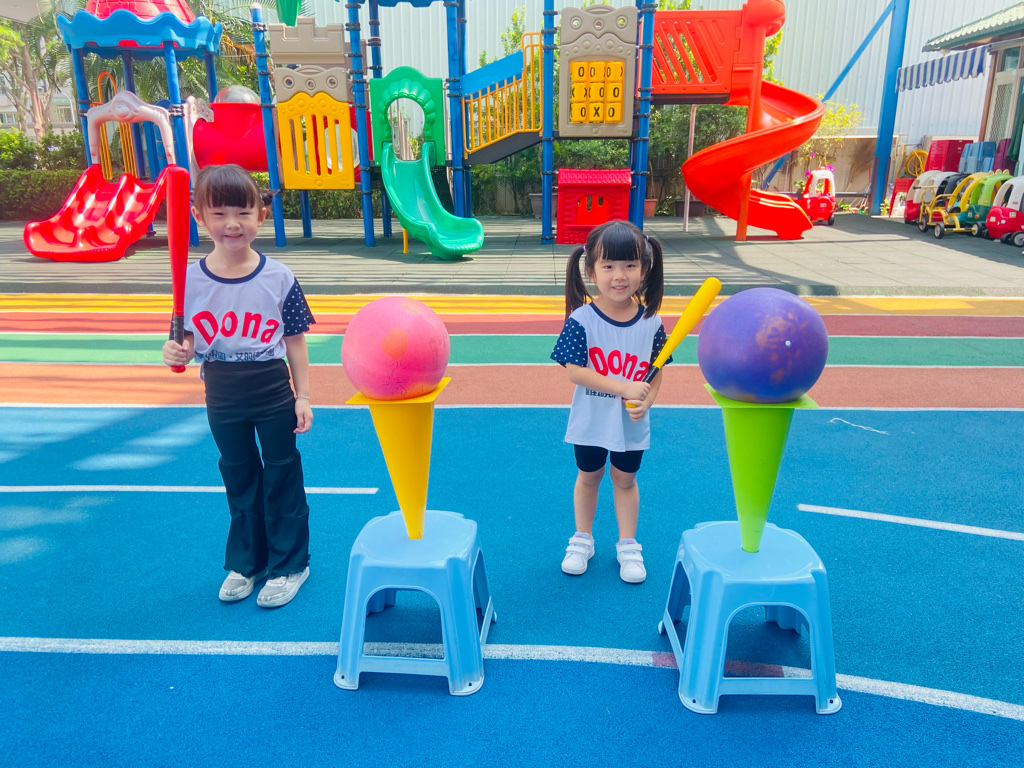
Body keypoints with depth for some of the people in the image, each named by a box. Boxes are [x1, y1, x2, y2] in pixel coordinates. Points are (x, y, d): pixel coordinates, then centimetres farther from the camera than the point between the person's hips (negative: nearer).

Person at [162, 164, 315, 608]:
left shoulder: (278, 278, -10)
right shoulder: (191, 281, -7)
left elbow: (295, 341, -4)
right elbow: (187, 340, 0)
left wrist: (303, 397, -5)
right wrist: (175, 353, -24)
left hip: (273, 395, -2)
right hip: (222, 399, 2)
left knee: (282, 476, 10)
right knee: (238, 479, 18)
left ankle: (289, 565, 27)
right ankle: (243, 563, 37)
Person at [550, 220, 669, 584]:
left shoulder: (651, 321, -9)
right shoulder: (582, 319, -17)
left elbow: (657, 371, -2)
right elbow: (574, 370, -21)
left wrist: (646, 401, -21)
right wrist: (624, 388, -26)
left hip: (632, 423, 1)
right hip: (591, 420, -1)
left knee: (625, 479, 17)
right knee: (588, 476, 17)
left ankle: (628, 545, 33)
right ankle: (582, 539, 36)